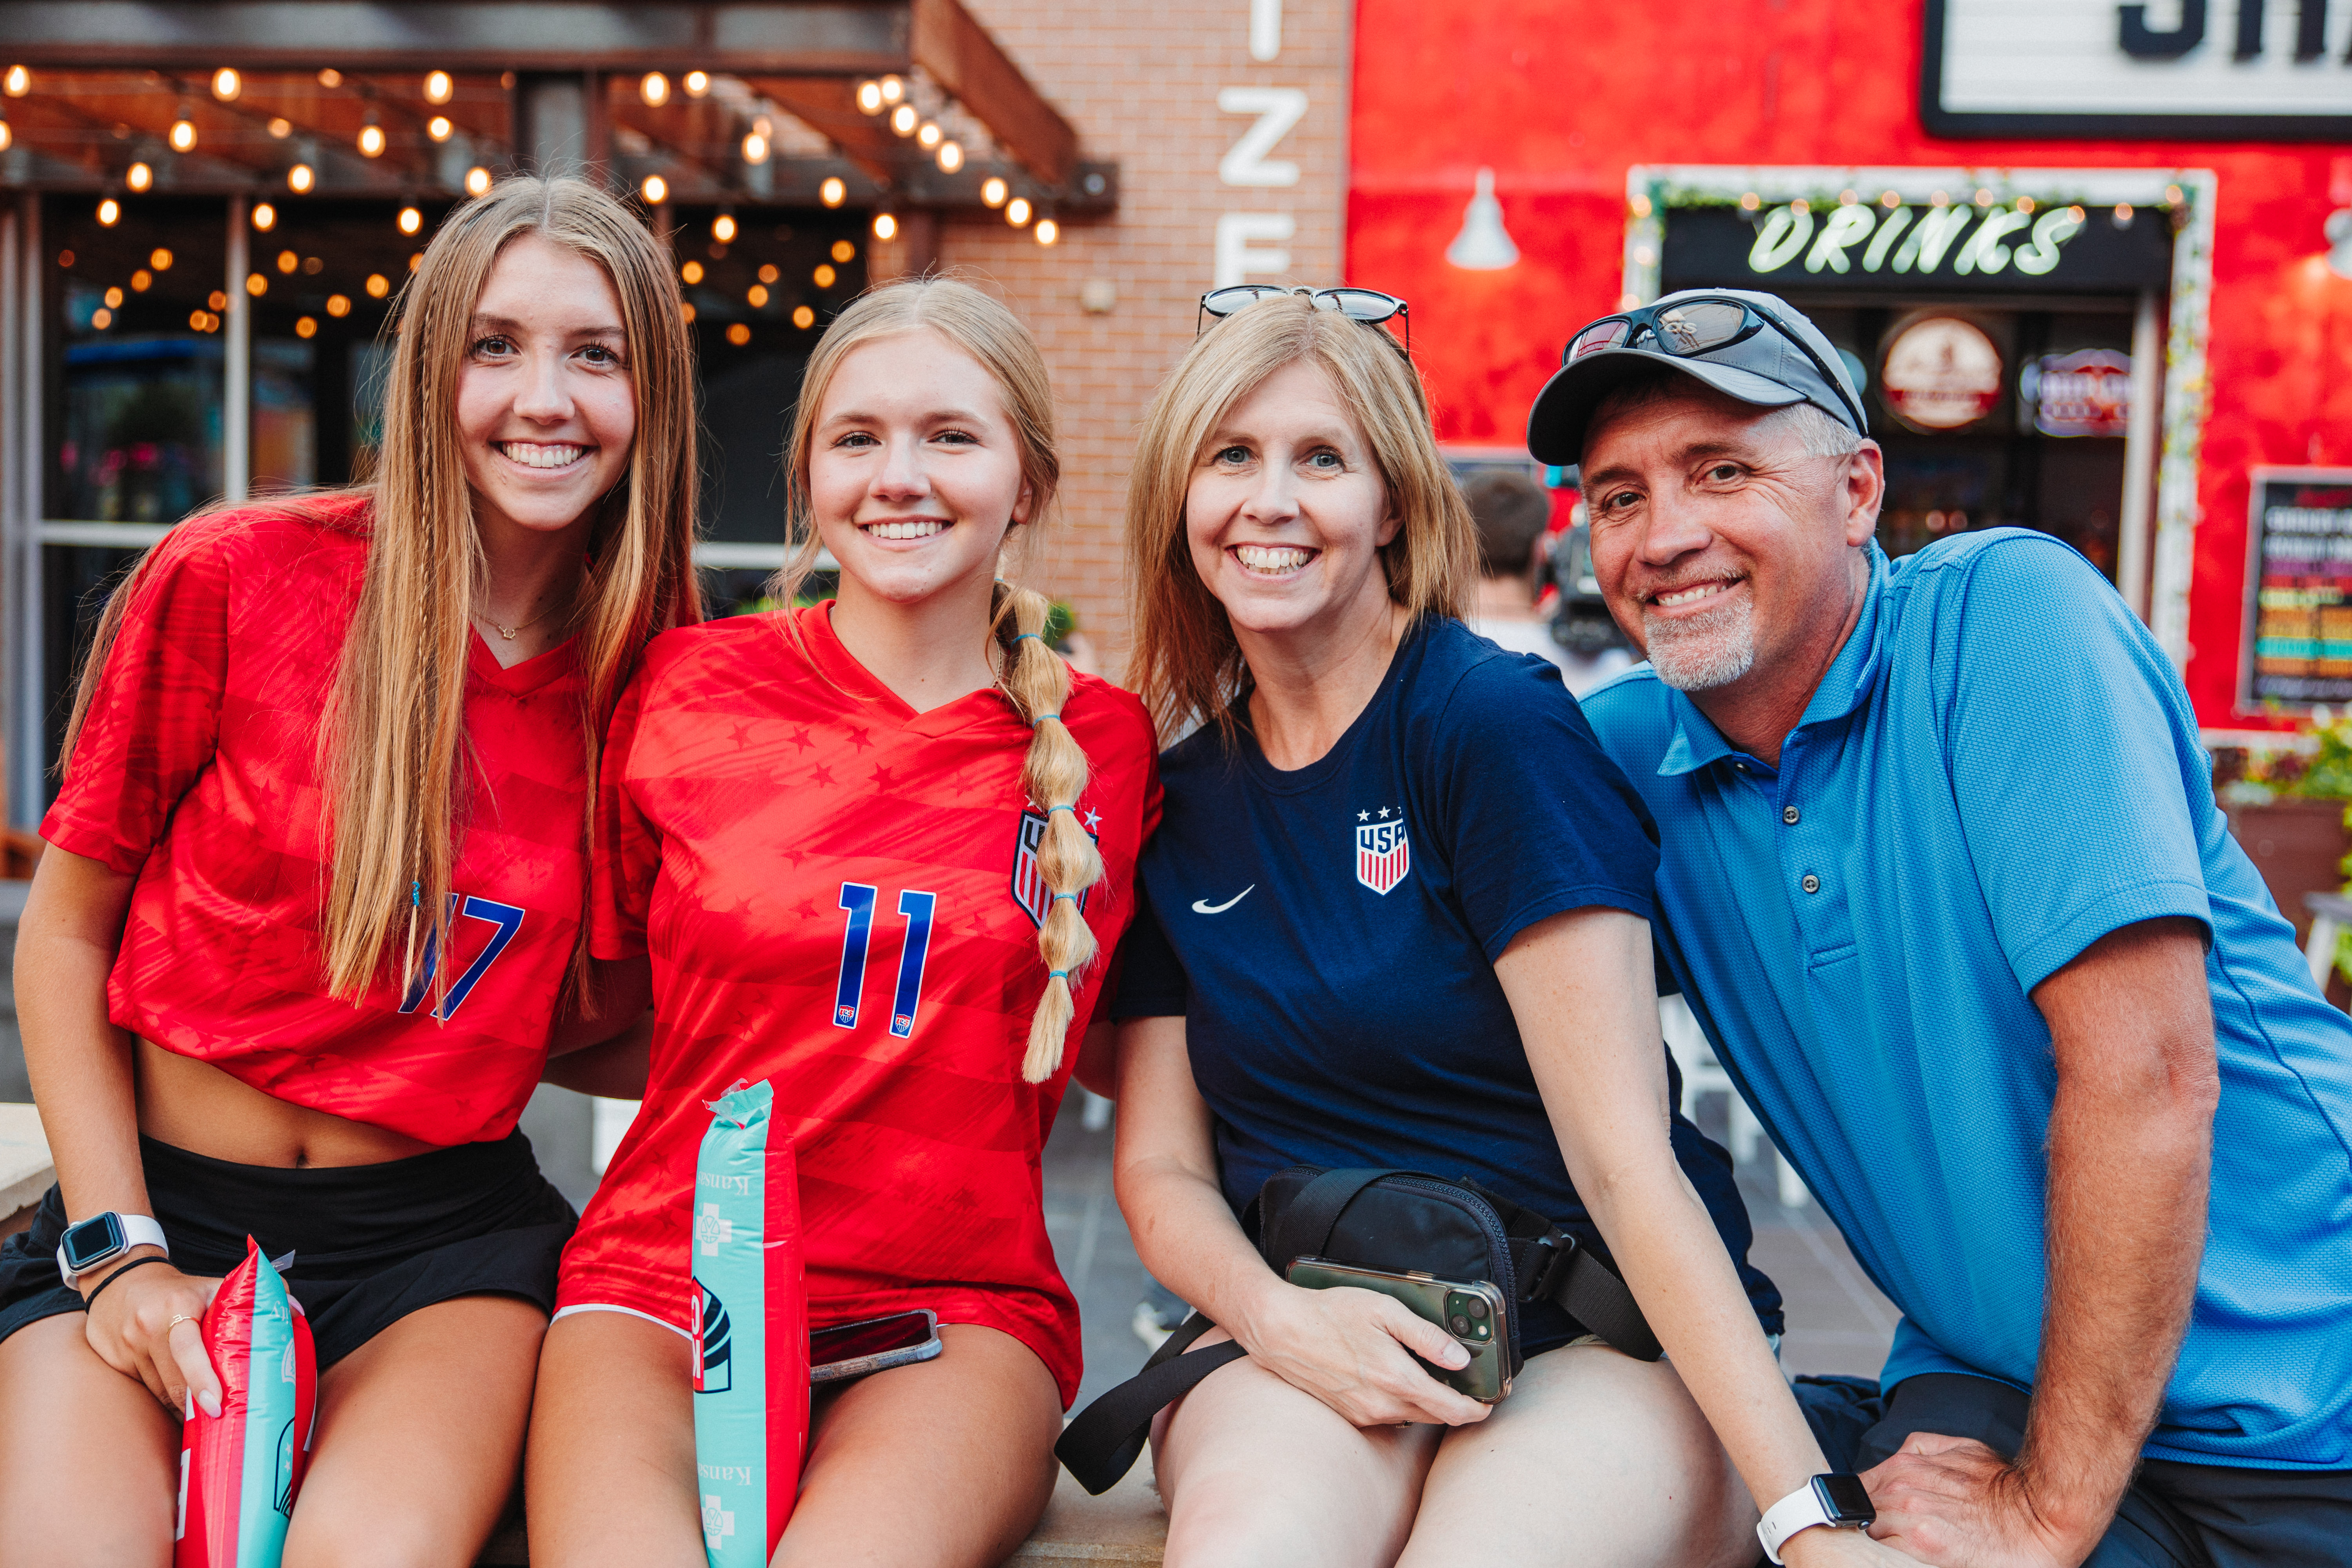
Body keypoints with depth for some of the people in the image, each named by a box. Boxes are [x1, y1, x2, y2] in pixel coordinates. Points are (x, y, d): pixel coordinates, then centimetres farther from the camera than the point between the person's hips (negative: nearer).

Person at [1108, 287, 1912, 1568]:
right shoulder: (1178, 801, 7)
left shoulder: (1497, 721, -9)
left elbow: (1624, 1158, -14)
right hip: (1311, 1335, 3)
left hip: (1605, 1334, -2)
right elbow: (1163, 1168, 10)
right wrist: (1276, 1313, -12)